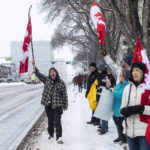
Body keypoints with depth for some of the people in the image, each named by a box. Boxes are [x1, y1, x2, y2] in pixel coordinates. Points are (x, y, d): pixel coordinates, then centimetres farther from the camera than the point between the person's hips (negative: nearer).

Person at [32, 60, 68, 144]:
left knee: (57, 121, -12)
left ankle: (59, 137, -15)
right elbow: (39, 75, 2)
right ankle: (51, 135, 33)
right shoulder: (47, 79, 6)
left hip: (57, 105, -4)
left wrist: (65, 105, -1)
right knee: (50, 121, 16)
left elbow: (64, 95, -1)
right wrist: (34, 66, -12)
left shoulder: (61, 83, -4)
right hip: (48, 105, 4)